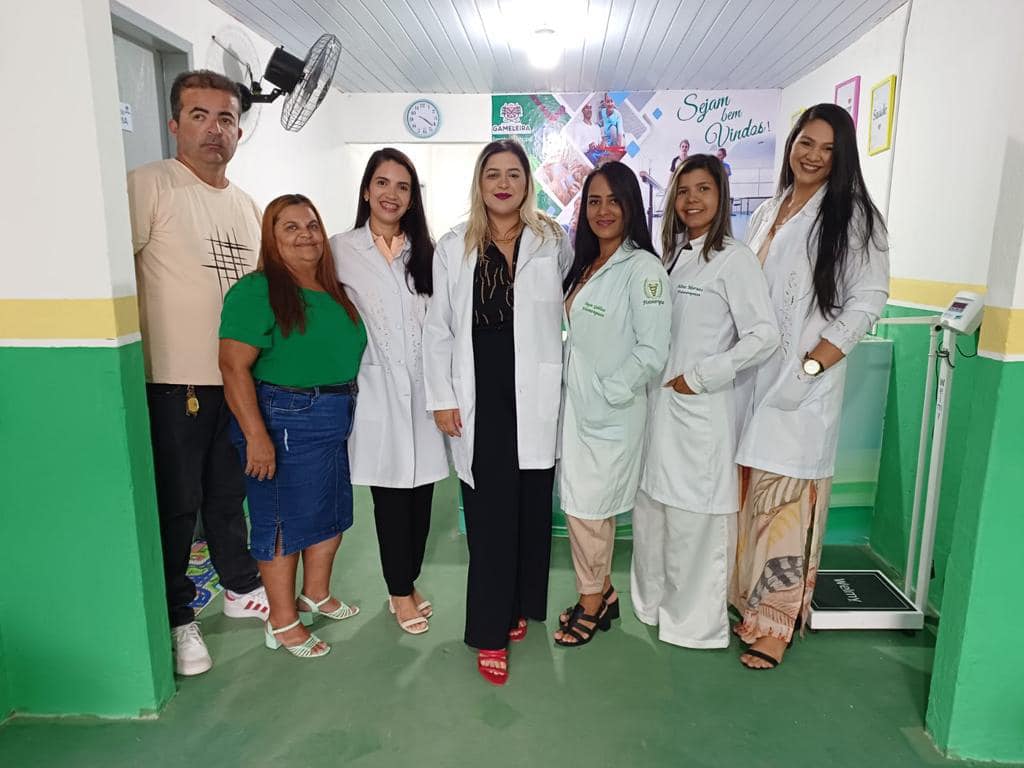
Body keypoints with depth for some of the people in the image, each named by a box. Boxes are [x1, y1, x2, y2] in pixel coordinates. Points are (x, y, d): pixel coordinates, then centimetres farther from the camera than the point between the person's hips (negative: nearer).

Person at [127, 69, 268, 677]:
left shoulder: (249, 205, 13)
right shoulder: (149, 186, -8)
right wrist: (133, 344, -16)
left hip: (240, 379, 6)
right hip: (174, 381, -6)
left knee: (229, 494, 20)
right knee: (177, 503, 6)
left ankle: (242, 587, 37)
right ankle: (178, 620, 24)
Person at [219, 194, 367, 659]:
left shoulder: (334, 291, 9)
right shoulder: (256, 291, -13)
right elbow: (234, 366, -19)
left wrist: (346, 409, 15)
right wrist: (256, 435, -23)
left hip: (336, 419, 8)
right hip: (283, 420, -8)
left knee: (332, 511, 18)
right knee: (284, 519, 5)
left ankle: (316, 595, 39)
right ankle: (282, 623, 22)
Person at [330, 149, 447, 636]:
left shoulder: (423, 252, 9)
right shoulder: (341, 250, 0)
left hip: (422, 389, 3)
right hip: (376, 391, -3)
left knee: (420, 494, 10)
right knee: (390, 496, 6)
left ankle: (408, 581, 31)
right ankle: (399, 592, 25)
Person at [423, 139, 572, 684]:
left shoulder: (554, 242, 6)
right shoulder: (453, 248, 6)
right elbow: (438, 328, 6)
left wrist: (569, 388, 4)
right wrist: (442, 398, 0)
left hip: (535, 399, 1)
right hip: (480, 402, 0)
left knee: (531, 506, 9)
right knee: (488, 513, 1)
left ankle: (519, 606, 30)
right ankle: (490, 633, 13)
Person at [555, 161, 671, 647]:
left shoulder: (642, 268, -13)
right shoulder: (585, 266, 12)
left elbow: (652, 350, -18)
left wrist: (608, 392, -15)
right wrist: (577, 394, 8)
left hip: (612, 411, -7)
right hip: (578, 406, 7)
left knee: (588, 507, 3)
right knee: (583, 505, 14)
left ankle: (591, 602, 26)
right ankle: (601, 592, 34)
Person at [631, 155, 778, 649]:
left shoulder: (733, 259, -10)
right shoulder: (672, 255, 12)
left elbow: (764, 335, -17)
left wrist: (700, 376, -16)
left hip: (700, 409, -7)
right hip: (659, 401, 8)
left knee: (694, 516, 3)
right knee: (651, 507, 17)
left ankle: (695, 622, 23)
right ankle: (653, 603, 37)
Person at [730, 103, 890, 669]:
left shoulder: (854, 217, -1)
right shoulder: (766, 213, 15)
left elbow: (867, 302, -7)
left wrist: (809, 367, -15)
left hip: (805, 385, -5)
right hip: (752, 376, 5)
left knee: (784, 498, -3)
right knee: (748, 493, 9)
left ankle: (774, 622, 13)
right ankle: (747, 601, 26)